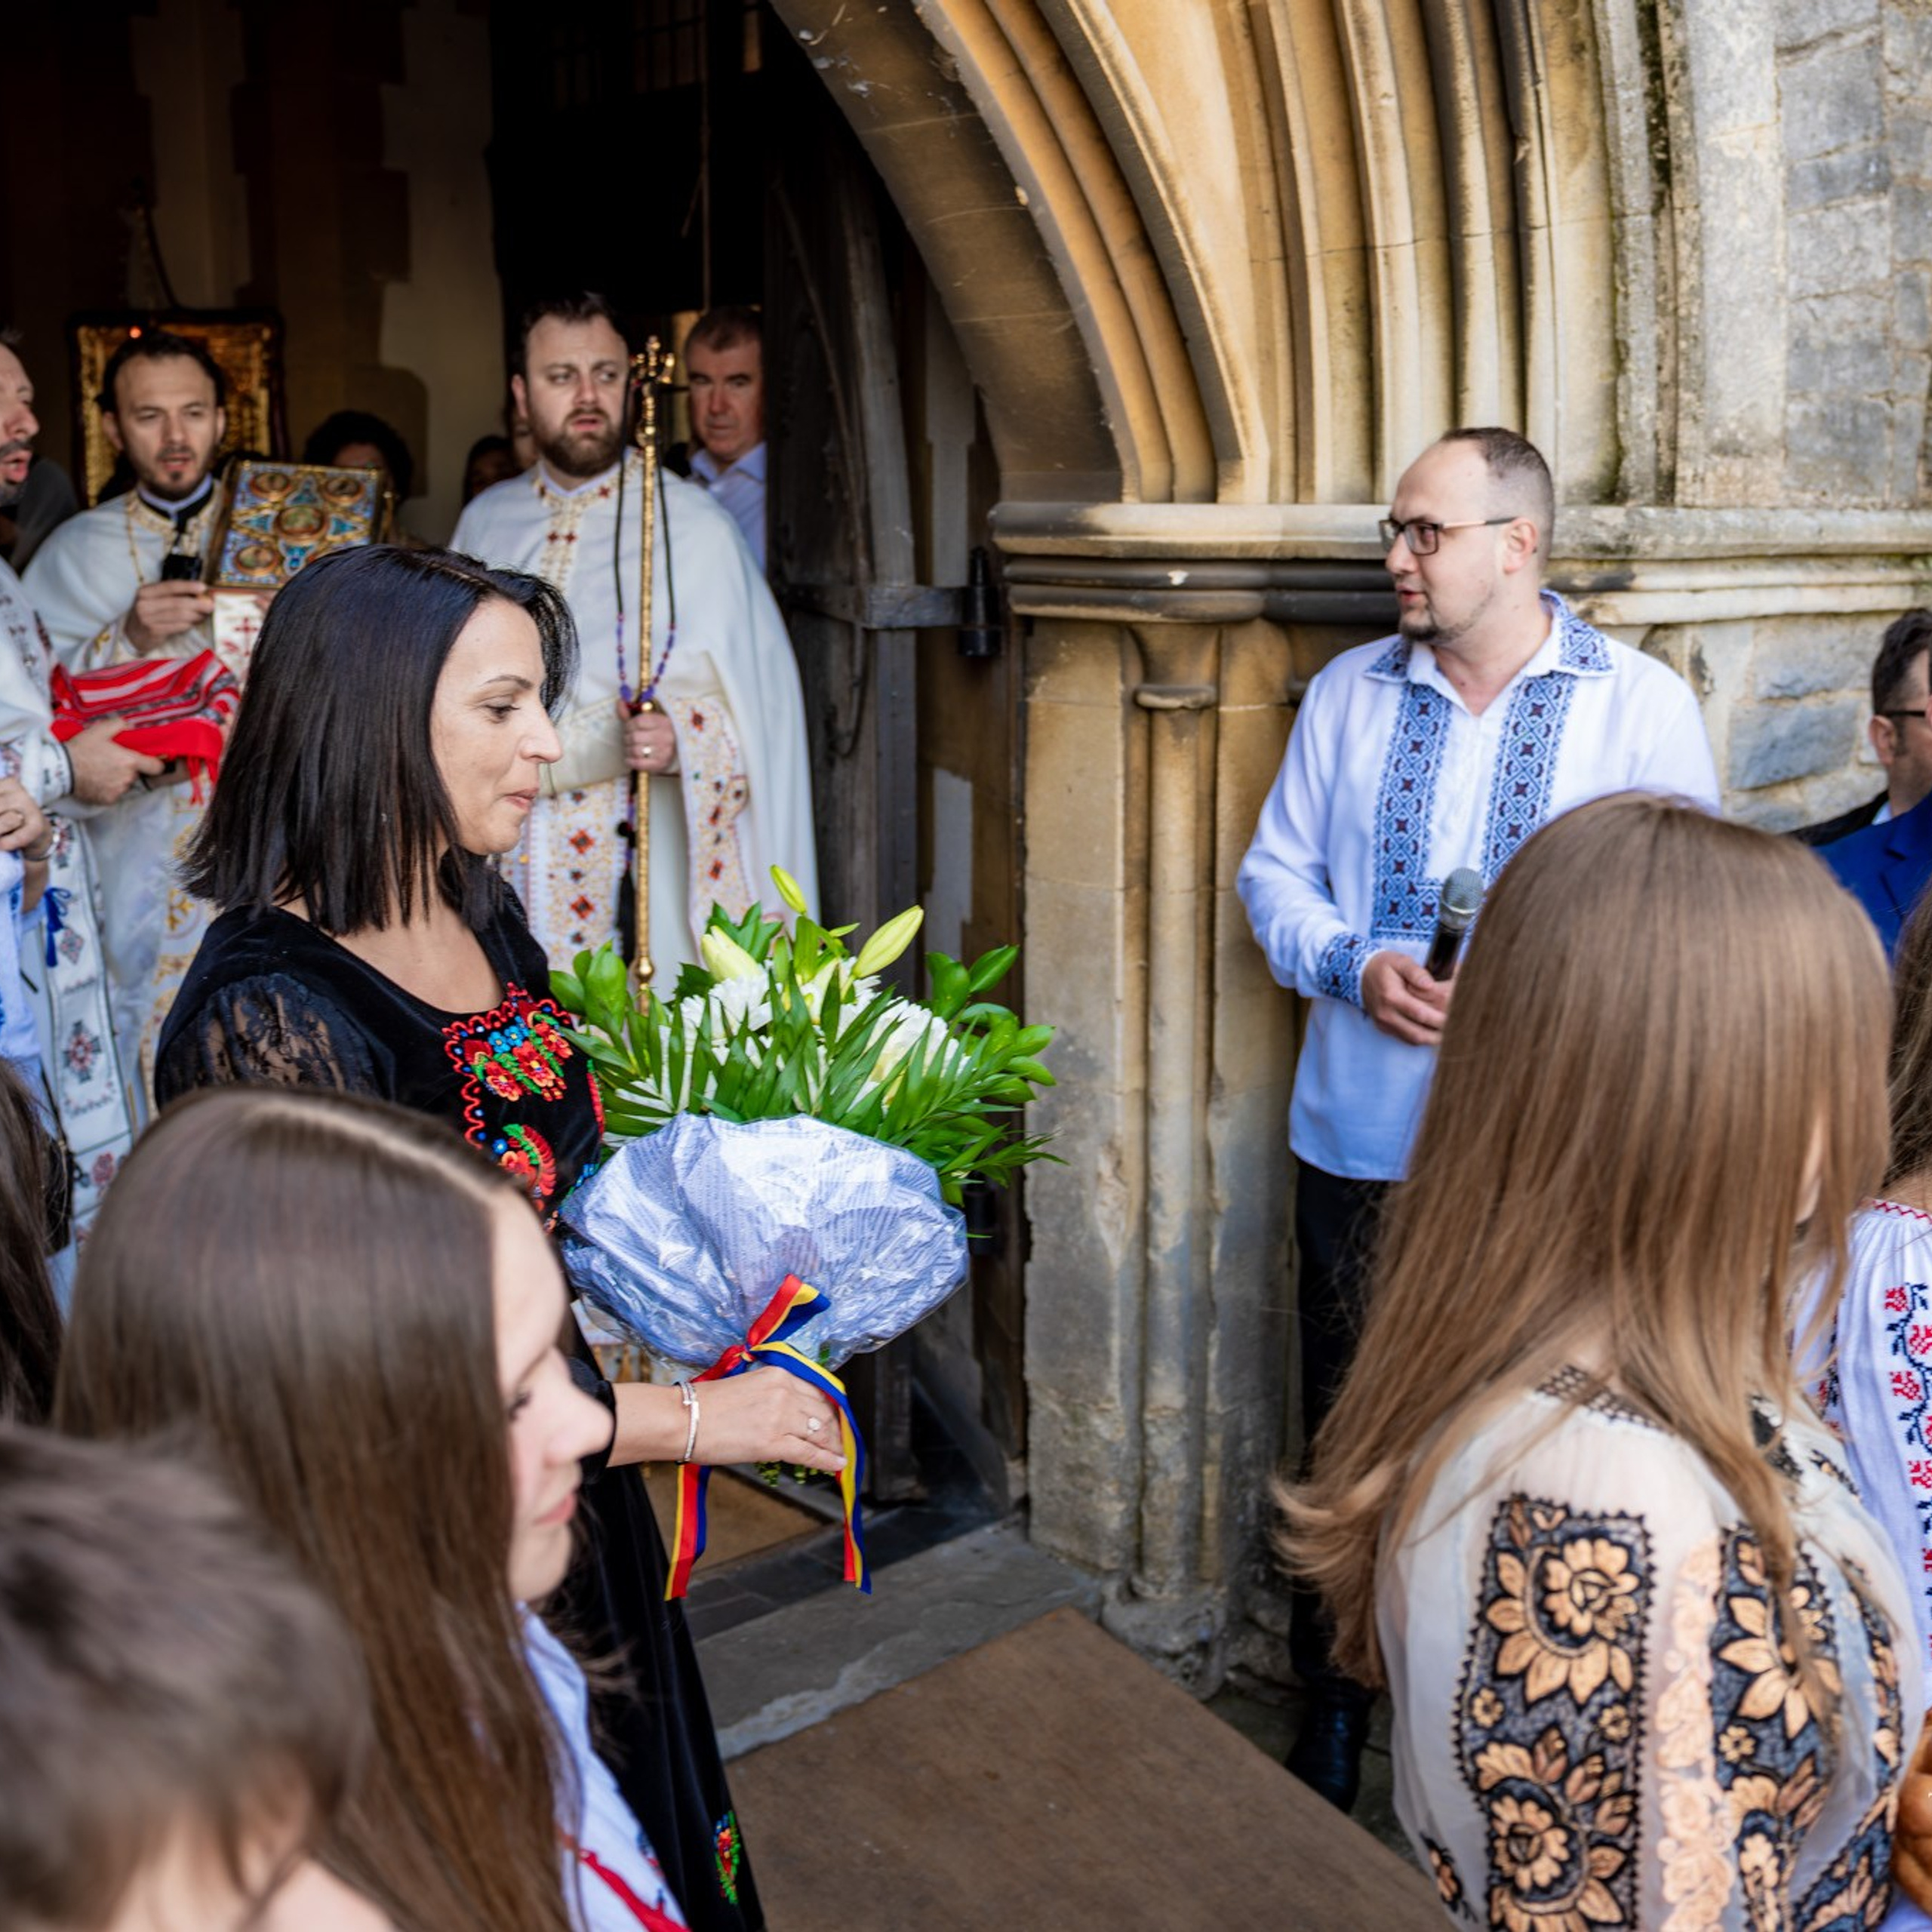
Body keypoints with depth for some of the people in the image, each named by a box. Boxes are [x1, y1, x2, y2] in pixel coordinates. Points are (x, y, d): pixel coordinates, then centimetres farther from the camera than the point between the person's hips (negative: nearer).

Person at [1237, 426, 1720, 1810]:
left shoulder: (1644, 707, -2)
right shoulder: (1350, 694, 7)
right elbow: (1275, 872, 10)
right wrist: (1352, 966, -9)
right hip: (1362, 1139, 3)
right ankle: (1335, 1702, 31)